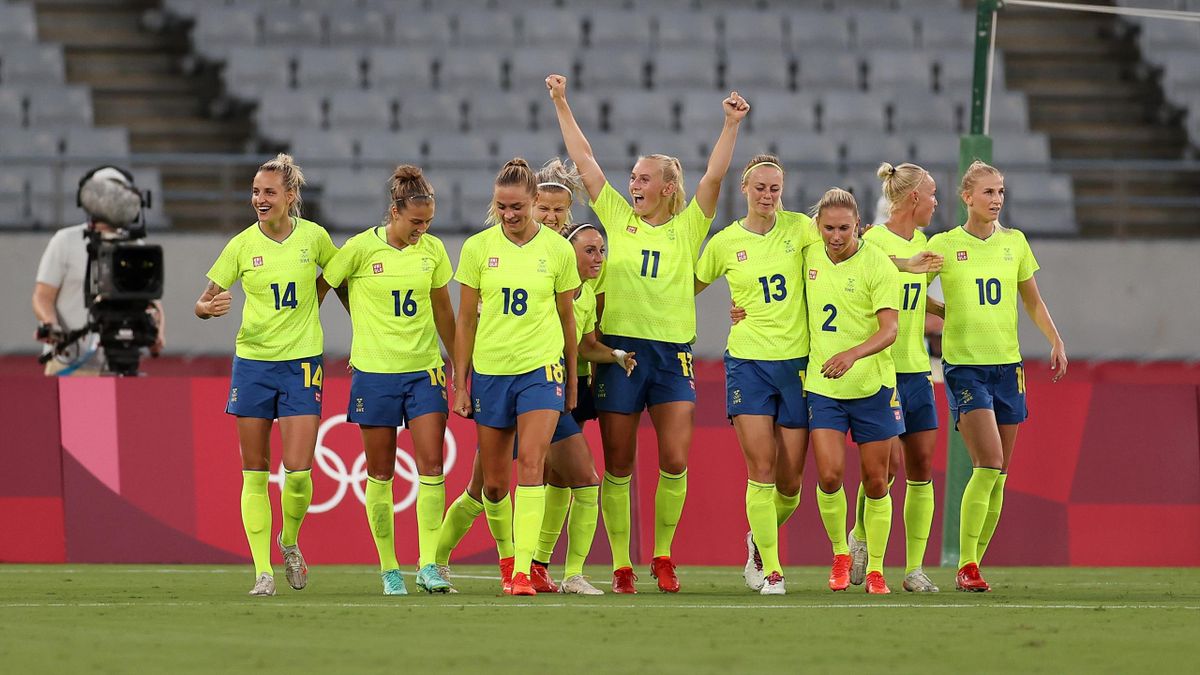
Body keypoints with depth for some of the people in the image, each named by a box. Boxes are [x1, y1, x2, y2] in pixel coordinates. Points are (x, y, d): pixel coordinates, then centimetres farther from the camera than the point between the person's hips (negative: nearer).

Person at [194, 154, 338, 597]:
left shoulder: (313, 236, -2)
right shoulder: (242, 245, -3)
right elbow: (203, 303, -2)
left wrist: (309, 306, 7)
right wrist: (208, 307, -24)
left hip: (302, 362, -1)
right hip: (252, 363, 1)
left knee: (298, 470, -9)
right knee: (255, 473, 0)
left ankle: (290, 543, 20)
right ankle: (263, 571, 3)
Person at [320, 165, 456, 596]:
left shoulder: (433, 250, 4)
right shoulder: (361, 249, -8)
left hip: (424, 370, 3)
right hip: (374, 371, -3)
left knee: (432, 465, -9)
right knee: (380, 474, 3)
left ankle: (428, 565, -7)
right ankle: (388, 569, 12)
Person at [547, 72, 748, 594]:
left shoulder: (688, 228, 7)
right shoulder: (617, 217, 9)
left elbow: (714, 176, -4)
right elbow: (584, 160, 9)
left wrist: (731, 126, -15)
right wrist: (561, 105, 7)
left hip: (673, 353, -1)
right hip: (619, 349, 1)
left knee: (675, 460, -7)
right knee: (618, 464, 1)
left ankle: (663, 557, 9)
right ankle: (621, 565, 6)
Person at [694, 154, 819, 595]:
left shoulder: (799, 228, 2)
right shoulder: (725, 243, 2)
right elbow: (689, 287, 16)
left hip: (797, 361, 1)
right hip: (748, 360, -1)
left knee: (791, 479, 3)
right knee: (761, 469, -11)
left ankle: (760, 540, 32)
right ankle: (771, 569, -4)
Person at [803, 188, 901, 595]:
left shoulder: (877, 265, -11)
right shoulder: (809, 256, 2)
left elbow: (889, 330, -19)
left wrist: (853, 354, -35)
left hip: (872, 384, -2)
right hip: (822, 386, 2)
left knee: (875, 481, 2)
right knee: (830, 474, -12)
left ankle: (875, 570, 16)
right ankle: (840, 555, 11)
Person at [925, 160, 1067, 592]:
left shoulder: (1014, 242, 9)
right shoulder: (943, 245, -2)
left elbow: (1032, 300, 19)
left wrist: (1056, 341, 8)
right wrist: (953, 314, -7)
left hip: (1007, 364, 4)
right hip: (964, 365, -4)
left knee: (997, 475, 3)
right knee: (989, 464, -18)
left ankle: (973, 565, 11)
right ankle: (965, 567, -13)